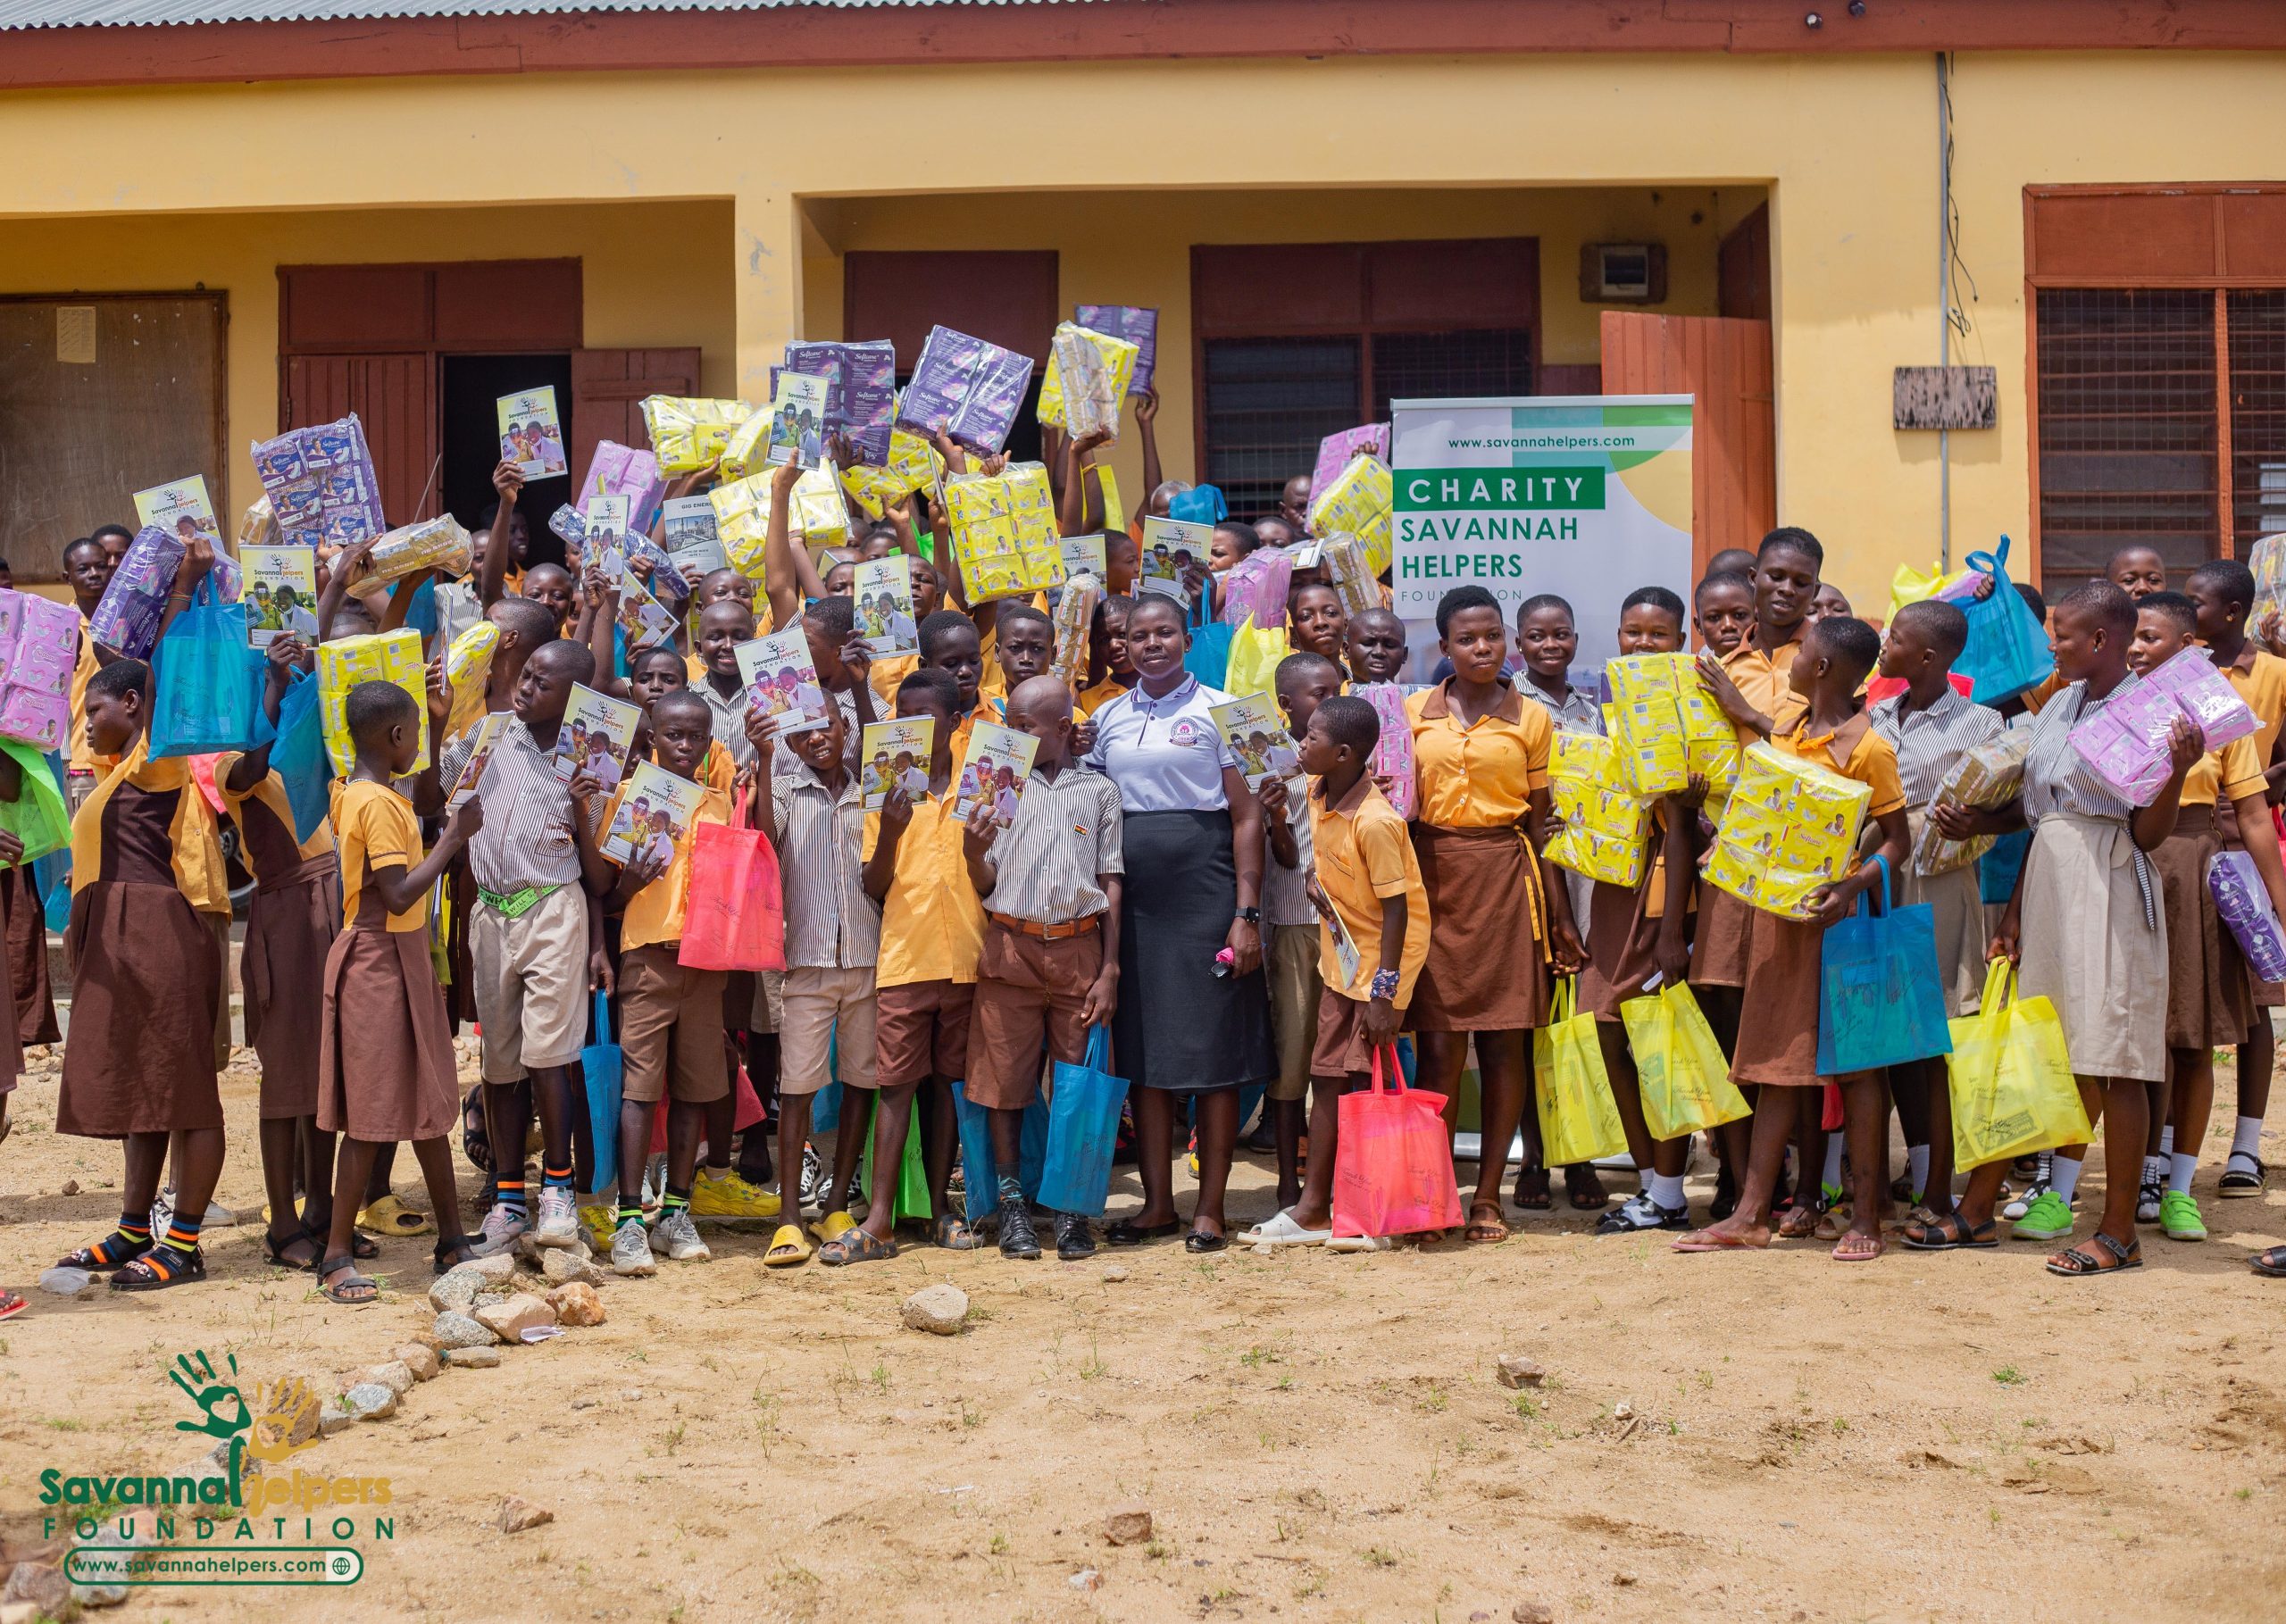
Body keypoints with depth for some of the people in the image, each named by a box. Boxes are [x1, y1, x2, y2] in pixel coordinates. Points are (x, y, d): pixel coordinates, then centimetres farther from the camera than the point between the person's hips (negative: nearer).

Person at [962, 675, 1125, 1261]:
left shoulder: (1098, 790, 7)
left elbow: (1111, 884, 7)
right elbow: (985, 886, 6)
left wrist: (1109, 971, 0)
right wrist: (974, 853, -17)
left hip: (1080, 953, 0)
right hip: (1011, 951, 0)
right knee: (1005, 1080, 1)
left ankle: (1071, 1209, 13)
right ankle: (1012, 1206, 11)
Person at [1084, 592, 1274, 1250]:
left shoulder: (1217, 711, 0)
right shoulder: (1108, 719, 12)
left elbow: (1247, 815, -4)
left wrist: (1247, 913, -11)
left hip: (1204, 892, -4)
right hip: (1132, 897, 4)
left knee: (1213, 1048, -1)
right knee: (1143, 1051, 6)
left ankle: (1210, 1207, 5)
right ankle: (1157, 1202, 15)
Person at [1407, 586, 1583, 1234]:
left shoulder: (1530, 718, 6)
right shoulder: (1414, 712, 9)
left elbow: (1540, 821, 7)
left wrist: (1559, 912, 3)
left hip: (1504, 876, 0)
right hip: (1432, 875, 1)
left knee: (1504, 1038, 0)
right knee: (1438, 1040, -3)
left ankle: (1488, 1193, 7)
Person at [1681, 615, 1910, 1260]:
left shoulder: (1868, 747, -13)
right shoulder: (1794, 726, 10)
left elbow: (1896, 840, -14)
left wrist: (1852, 886, -30)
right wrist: (1745, 714, 30)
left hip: (1833, 912, -8)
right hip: (1778, 911, 8)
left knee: (1855, 1061, 0)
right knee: (1781, 1061, 8)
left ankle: (1865, 1217, 6)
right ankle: (1751, 1214, 9)